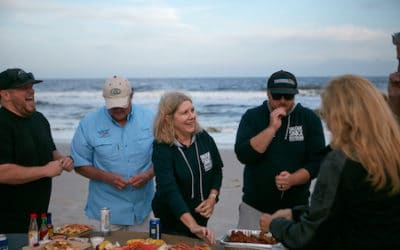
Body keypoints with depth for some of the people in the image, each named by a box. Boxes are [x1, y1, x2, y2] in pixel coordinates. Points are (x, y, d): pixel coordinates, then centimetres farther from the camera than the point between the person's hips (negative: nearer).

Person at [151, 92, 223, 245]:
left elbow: (217, 169, 7)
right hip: (172, 222, -5)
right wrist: (192, 225, -43)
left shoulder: (204, 138, -8)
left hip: (201, 217, 5)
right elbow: (169, 191, -33)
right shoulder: (162, 149, -22)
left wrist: (212, 198, -9)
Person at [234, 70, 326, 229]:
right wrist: (272, 128, -18)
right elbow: (243, 155, -13)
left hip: (295, 208, 0)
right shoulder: (252, 117, 0)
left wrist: (293, 179, -20)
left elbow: (317, 161, -4)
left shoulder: (309, 119, 1)